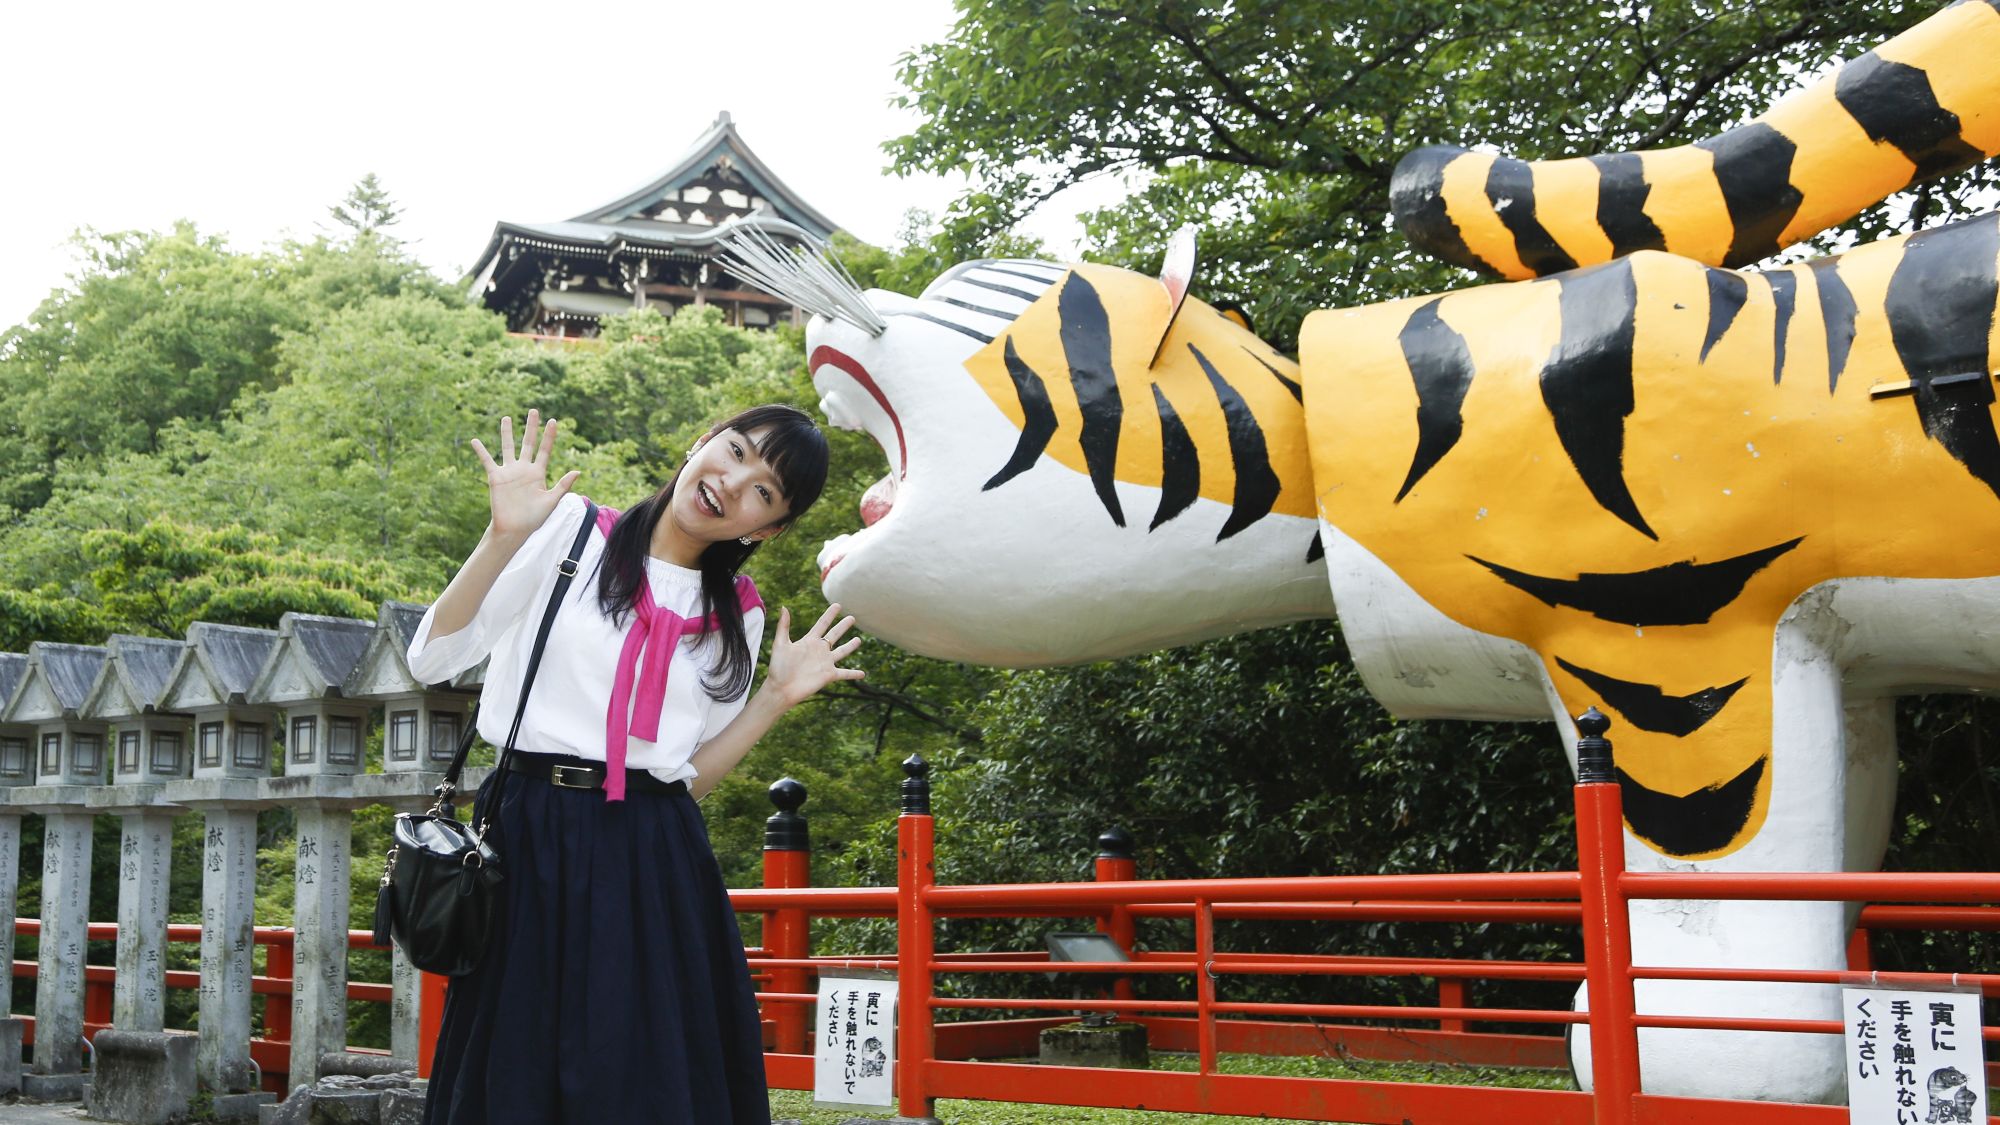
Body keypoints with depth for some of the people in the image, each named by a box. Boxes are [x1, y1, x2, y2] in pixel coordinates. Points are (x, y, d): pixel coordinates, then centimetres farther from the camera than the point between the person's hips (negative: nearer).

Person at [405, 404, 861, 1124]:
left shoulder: (736, 617, 11)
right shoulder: (570, 531, 1)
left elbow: (688, 776, 11)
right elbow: (432, 659, -5)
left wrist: (777, 697, 4)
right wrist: (504, 537, -15)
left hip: (654, 865, 3)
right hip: (533, 840, -3)